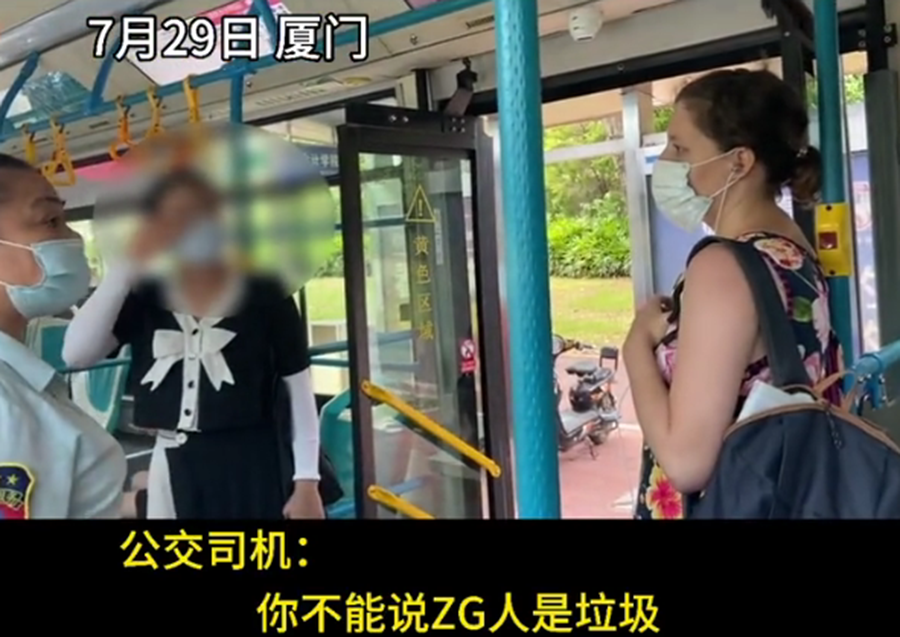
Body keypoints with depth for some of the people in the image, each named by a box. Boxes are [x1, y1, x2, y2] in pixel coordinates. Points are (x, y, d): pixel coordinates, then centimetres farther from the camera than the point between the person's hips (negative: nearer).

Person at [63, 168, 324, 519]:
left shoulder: (265, 294, -6)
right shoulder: (143, 296, 3)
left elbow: (298, 387, -3)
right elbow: (75, 354, -9)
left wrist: (306, 480, -5)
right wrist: (127, 266, -13)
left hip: (254, 467, -3)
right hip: (175, 468, 4)